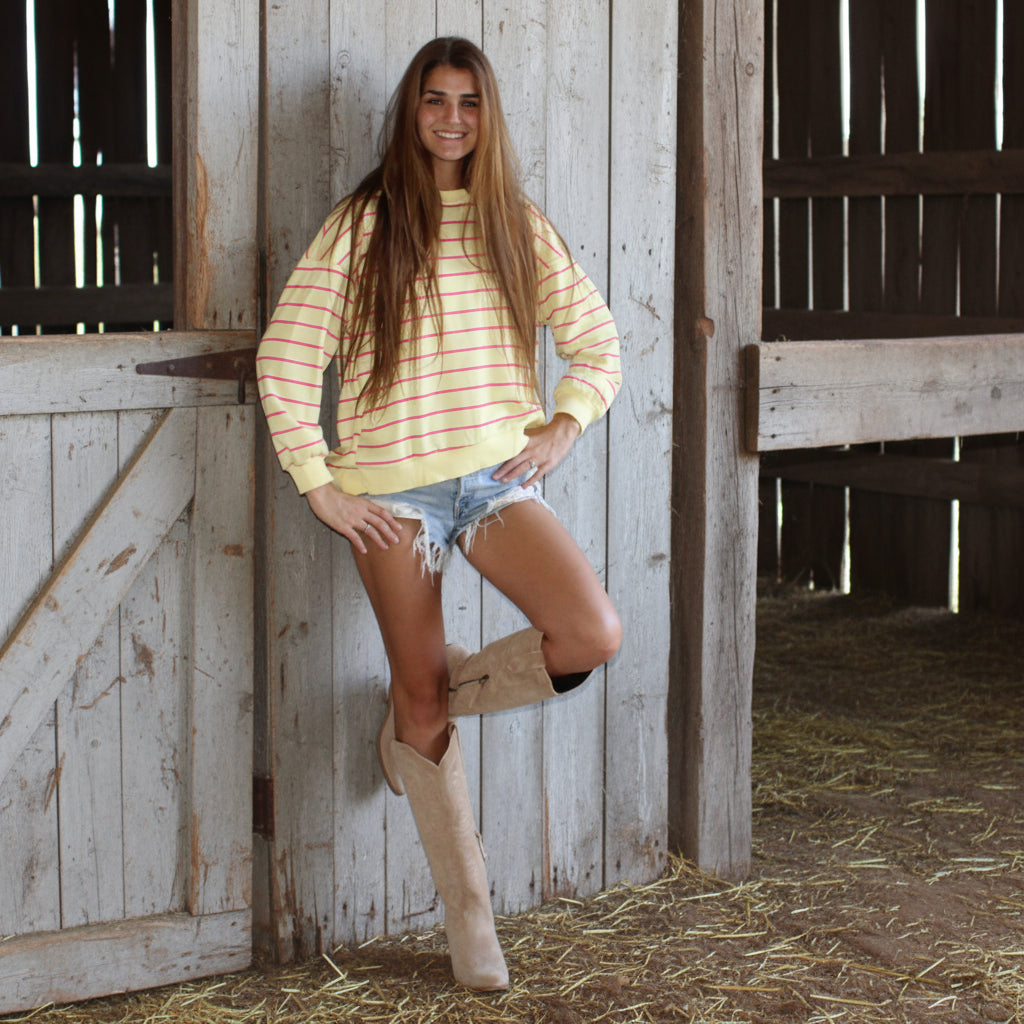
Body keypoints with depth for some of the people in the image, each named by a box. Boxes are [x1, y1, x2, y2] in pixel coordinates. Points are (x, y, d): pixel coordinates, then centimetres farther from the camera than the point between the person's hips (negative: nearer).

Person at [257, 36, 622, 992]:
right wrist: (318, 484, -7)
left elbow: (596, 340, 16)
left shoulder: (516, 225, 9)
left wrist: (561, 428, 1)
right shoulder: (363, 225, -1)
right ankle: (468, 915, 19)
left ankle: (440, 696, 12)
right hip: (393, 489, -2)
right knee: (421, 702, 2)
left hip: (497, 475, 3)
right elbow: (284, 357, -4)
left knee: (594, 637, -19)